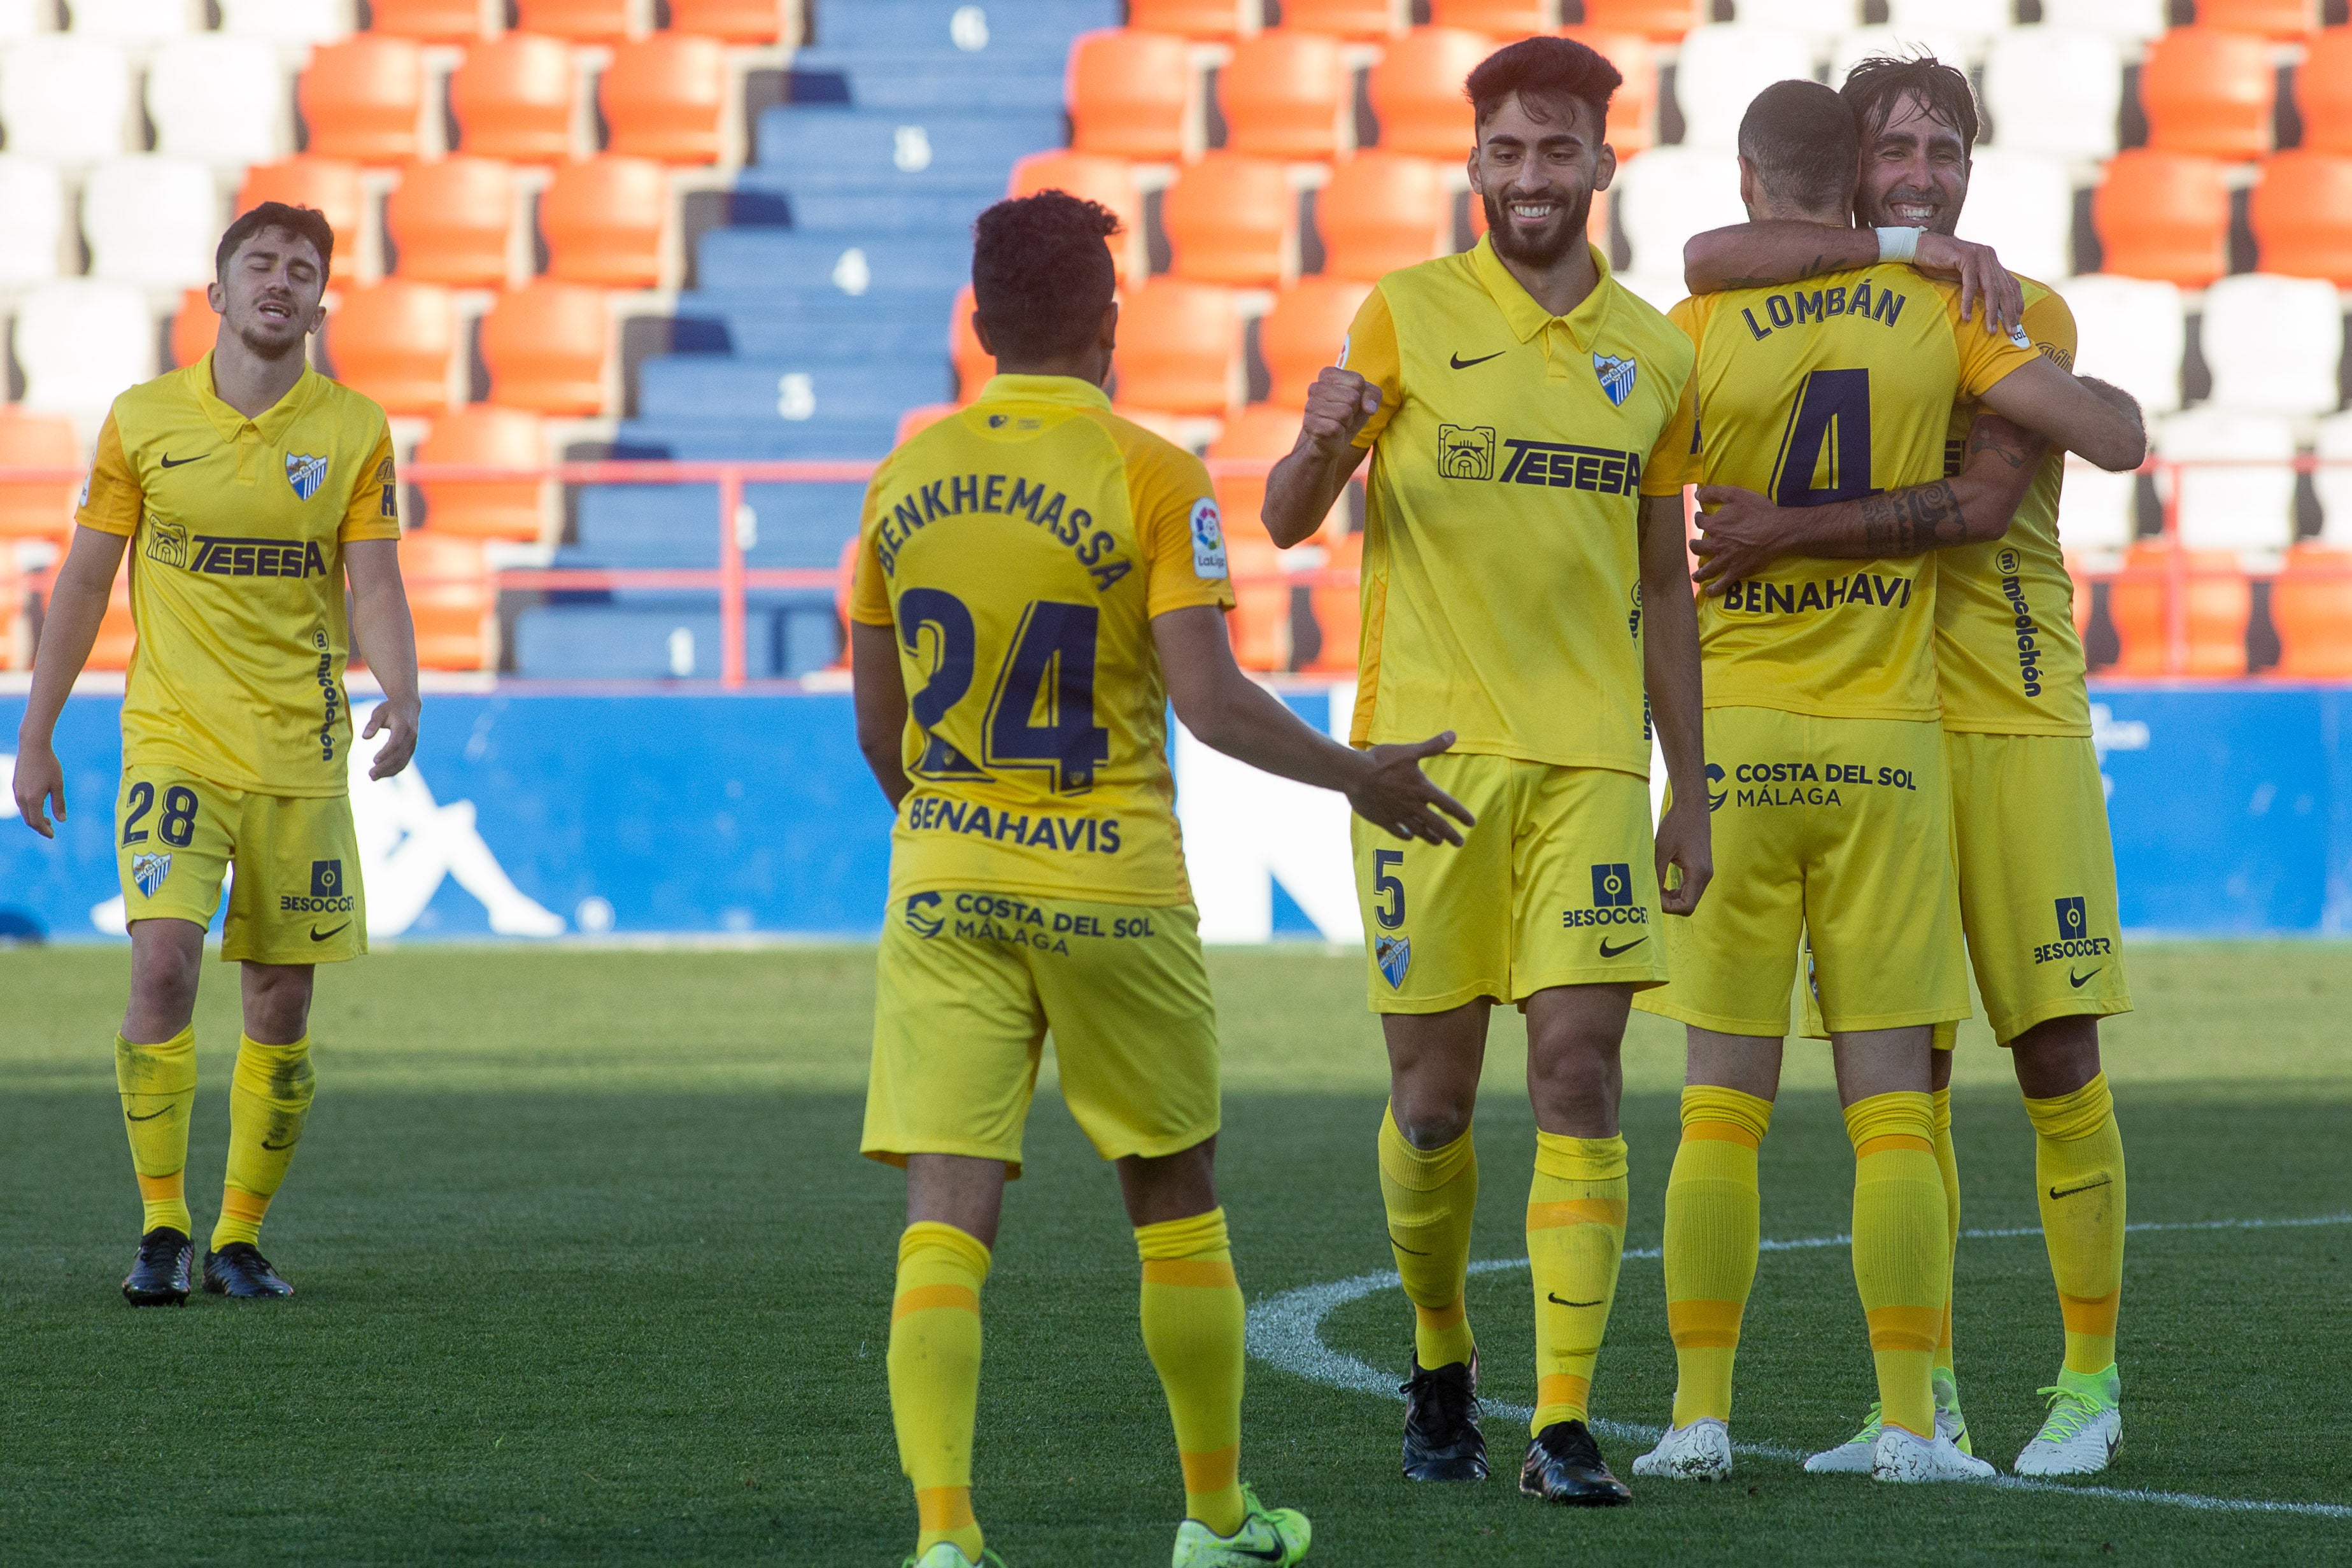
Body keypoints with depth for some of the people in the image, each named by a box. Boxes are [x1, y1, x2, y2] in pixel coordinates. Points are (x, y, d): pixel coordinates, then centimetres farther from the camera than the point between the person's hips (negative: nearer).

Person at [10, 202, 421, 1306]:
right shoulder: (143, 419, 2)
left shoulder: (354, 429, 2)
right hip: (173, 741, -1)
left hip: (301, 752, 1)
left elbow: (374, 587, -2)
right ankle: (162, 1228, -8)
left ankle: (240, 1237, 16)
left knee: (281, 1005, 3)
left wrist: (399, 698, -21)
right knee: (163, 961, -18)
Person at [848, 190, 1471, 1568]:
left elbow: (878, 731, 12)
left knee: (946, 1220, -4)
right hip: (1112, 892, -2)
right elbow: (1207, 696, -15)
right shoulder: (1148, 476, -8)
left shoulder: (907, 478, 6)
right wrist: (1356, 776, -1)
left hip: (944, 886, 3)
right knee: (1177, 1200, 15)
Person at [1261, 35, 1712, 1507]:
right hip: (1426, 747, -2)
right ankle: (1442, 1368, 25)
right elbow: (1288, 520, 0)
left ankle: (1565, 1425, -5)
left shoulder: (1652, 351, 10)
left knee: (1580, 1074, -7)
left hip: (1591, 758, 2)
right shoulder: (1410, 313, 1)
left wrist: (1690, 791, 13)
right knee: (1433, 1090, 2)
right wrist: (1323, 443, -24)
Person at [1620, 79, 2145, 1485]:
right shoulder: (1937, 321, 1)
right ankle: (1910, 1421, -3)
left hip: (1731, 740, -1)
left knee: (1723, 1107, 5)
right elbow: (2118, 440, 0)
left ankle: (1700, 1414, 2)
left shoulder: (1696, 336, -4)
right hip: (1887, 747, 1)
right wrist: (2032, 358, 19)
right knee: (1893, 1111, 2)